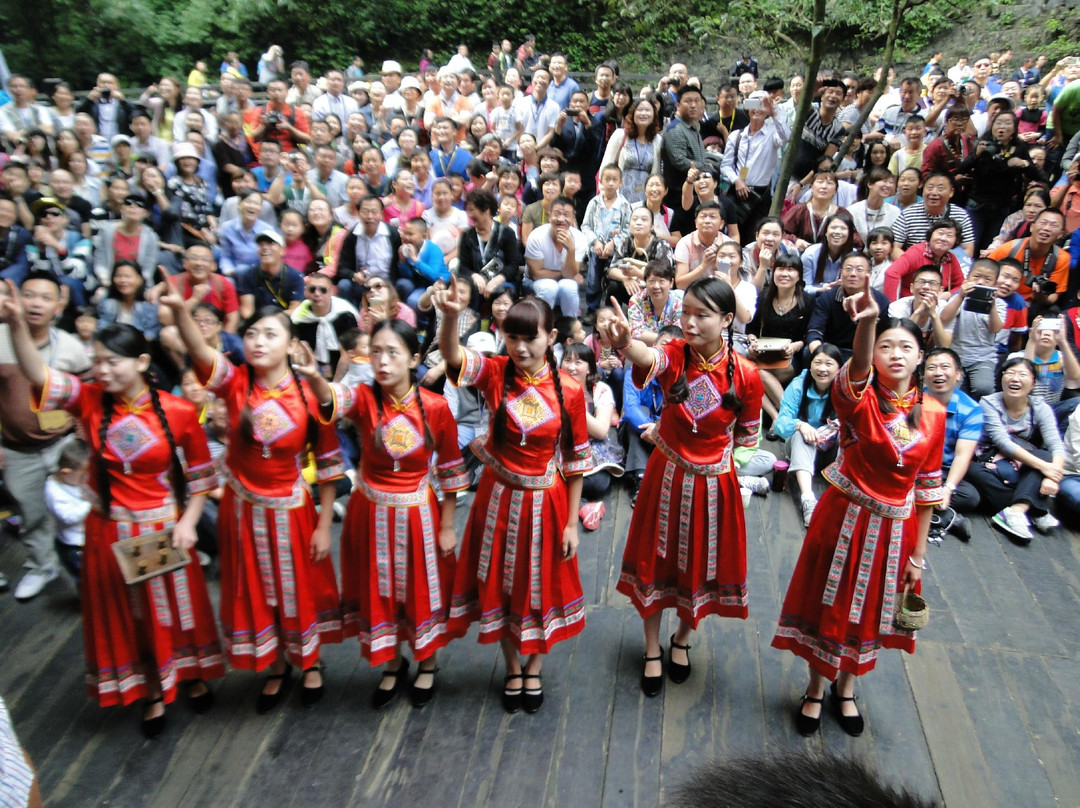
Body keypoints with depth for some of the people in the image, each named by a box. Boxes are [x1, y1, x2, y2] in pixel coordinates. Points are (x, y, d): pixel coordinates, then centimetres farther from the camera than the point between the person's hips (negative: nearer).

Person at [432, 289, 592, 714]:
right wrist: (451, 316, -51)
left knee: (541, 585, 15)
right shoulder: (496, 374, -10)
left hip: (545, 502, -1)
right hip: (498, 498, 1)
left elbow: (576, 460, -6)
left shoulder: (569, 390, -12)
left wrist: (572, 522, -4)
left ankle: (534, 668, 41)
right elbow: (451, 355, -30)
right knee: (501, 583, 15)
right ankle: (512, 668, 40)